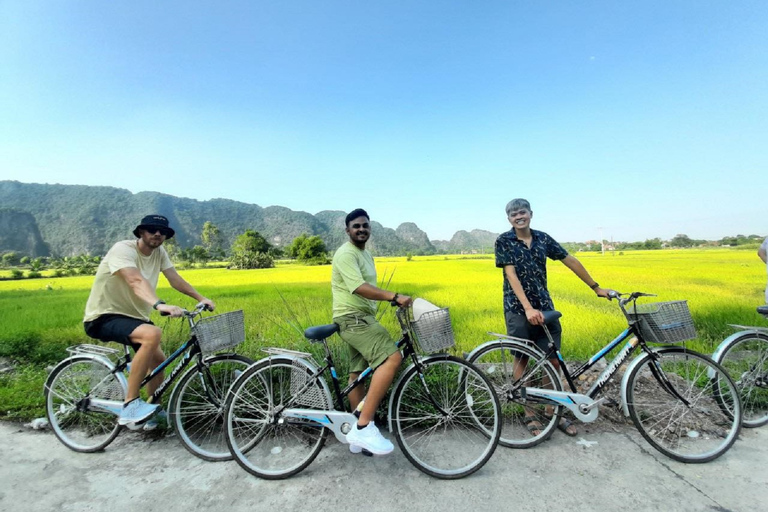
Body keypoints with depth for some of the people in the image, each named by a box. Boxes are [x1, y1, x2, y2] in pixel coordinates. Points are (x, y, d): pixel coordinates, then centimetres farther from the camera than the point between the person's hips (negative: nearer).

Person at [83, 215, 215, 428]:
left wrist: (201, 298, -17)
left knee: (158, 359, 8)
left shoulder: (159, 252, 0)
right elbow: (137, 281, -39)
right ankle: (130, 406, -24)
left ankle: (153, 410, 30)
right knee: (152, 334, -34)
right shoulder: (123, 249, -22)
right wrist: (160, 305, -55)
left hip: (133, 315, 9)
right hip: (104, 317, -8)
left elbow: (175, 279, -5)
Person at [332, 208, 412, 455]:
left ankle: (358, 436, 26)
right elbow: (359, 287, -28)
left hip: (362, 318, 10)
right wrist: (395, 296, -35)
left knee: (358, 374, 14)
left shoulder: (366, 254, 20)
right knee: (392, 358, -25)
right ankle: (364, 426, -20)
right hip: (352, 318, -10)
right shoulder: (346, 253, -13)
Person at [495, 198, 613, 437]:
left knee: (553, 361, 5)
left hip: (544, 307, 4)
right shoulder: (503, 241, -7)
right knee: (523, 360, 7)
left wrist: (596, 287, 12)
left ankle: (554, 411, 25)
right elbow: (511, 275, -16)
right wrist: (528, 308, -25)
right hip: (518, 309, -3)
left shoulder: (543, 238, 5)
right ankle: (529, 414, 22)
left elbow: (571, 261, 11)